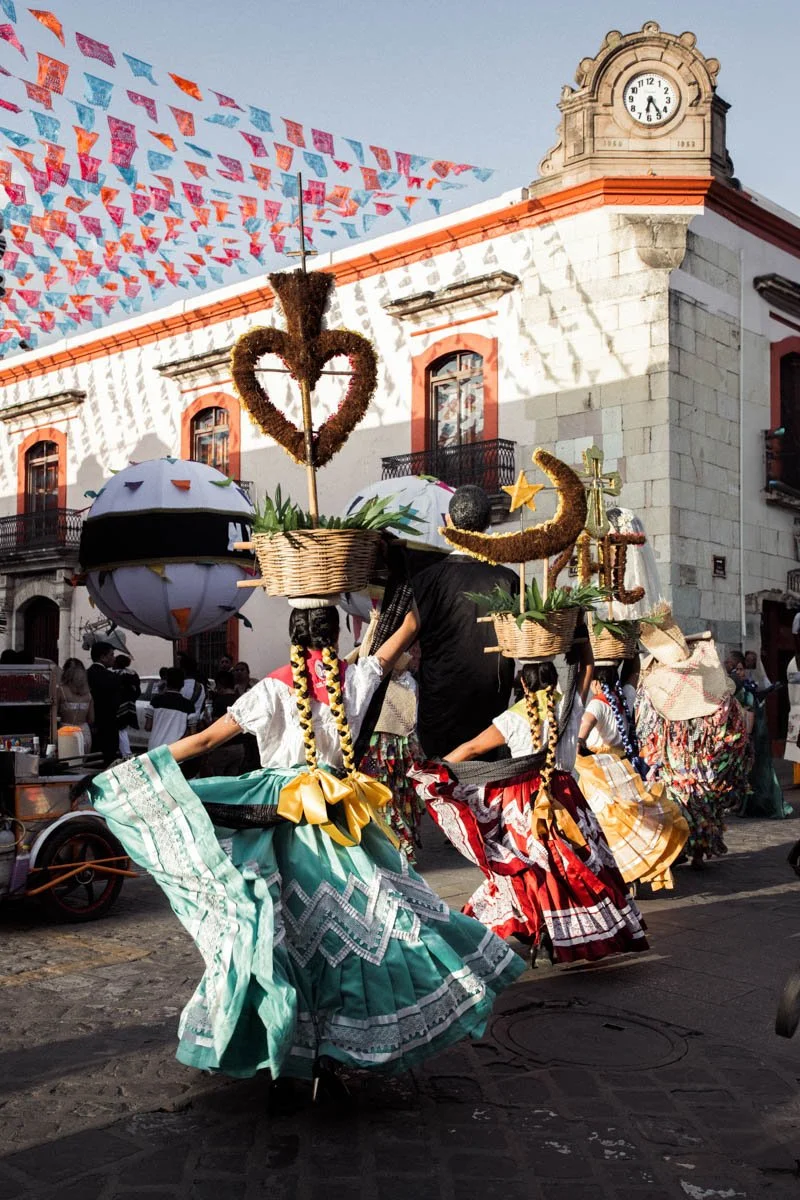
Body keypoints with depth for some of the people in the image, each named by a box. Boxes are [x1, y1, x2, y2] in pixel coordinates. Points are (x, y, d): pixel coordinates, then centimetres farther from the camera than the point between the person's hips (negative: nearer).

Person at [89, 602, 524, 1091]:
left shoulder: (273, 691, -4)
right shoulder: (353, 680, 0)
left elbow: (204, 740, -3)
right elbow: (403, 638, 16)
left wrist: (132, 770, 5)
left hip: (281, 819, -1)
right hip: (340, 814, 1)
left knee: (287, 928, 3)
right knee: (343, 922, 6)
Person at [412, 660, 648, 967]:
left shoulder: (513, 719, -3)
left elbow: (472, 748, 3)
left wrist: (434, 768, 11)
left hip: (523, 800, -1)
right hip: (563, 795, 1)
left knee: (533, 865, 6)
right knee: (577, 861, 7)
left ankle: (545, 940, 7)